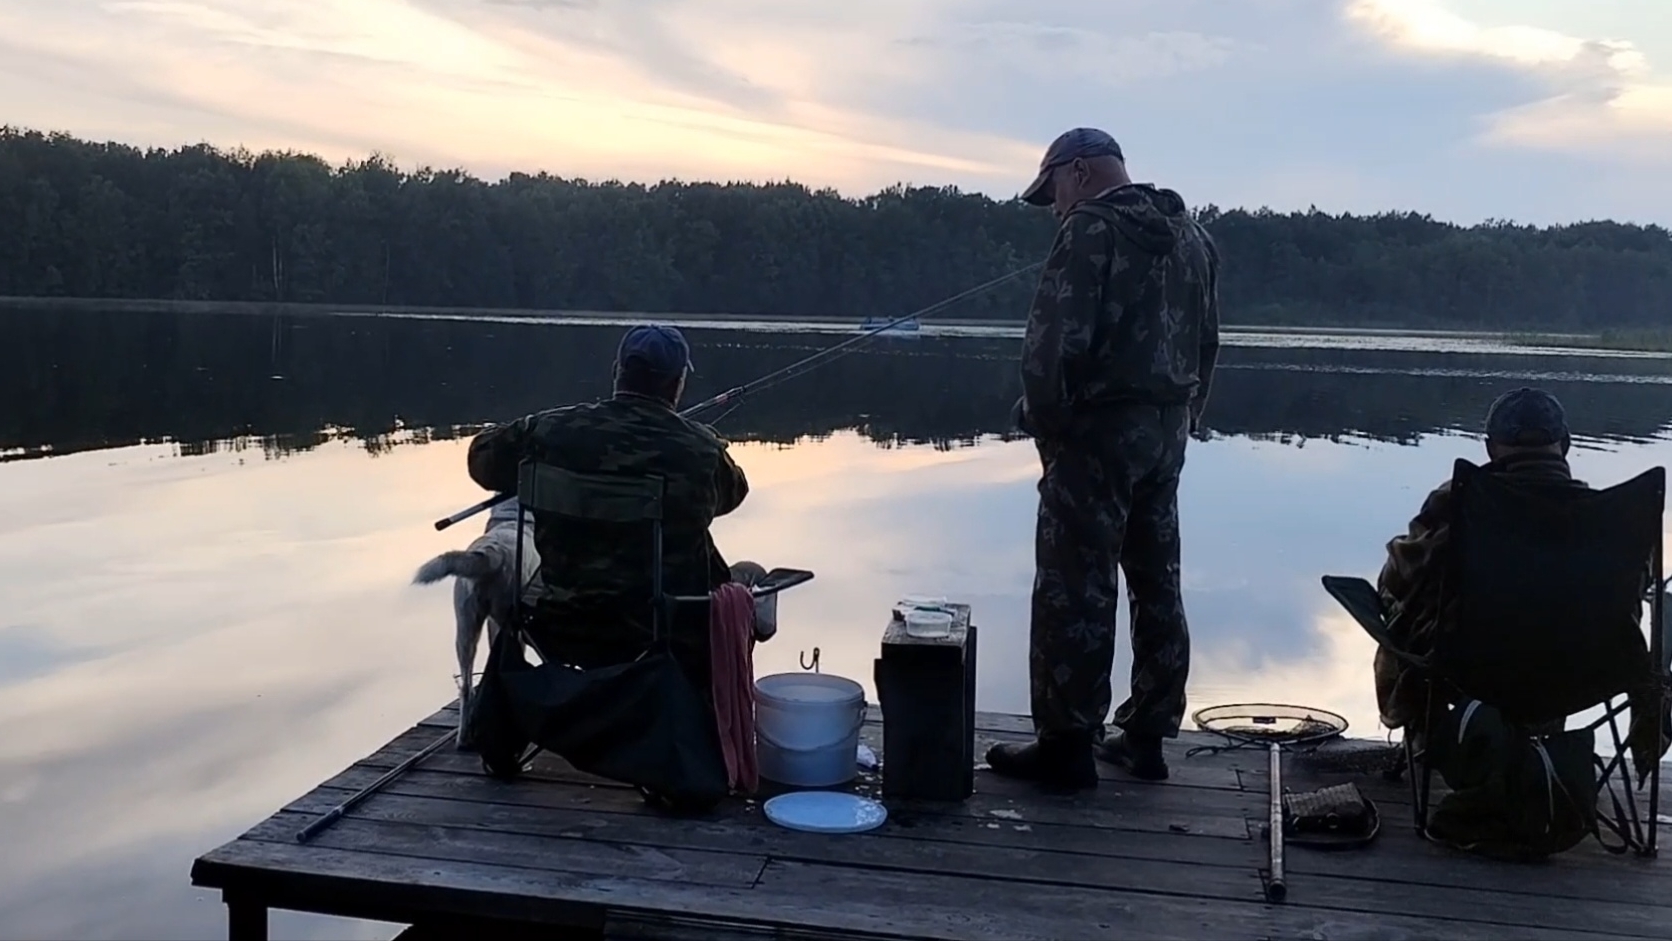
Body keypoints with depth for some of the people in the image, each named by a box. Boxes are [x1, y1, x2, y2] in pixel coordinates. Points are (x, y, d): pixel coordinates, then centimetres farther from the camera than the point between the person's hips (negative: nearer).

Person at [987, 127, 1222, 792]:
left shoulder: (1091, 229, -11)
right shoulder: (1192, 234, 14)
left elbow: (1054, 340, -20)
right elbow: (1206, 342, 15)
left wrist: (1041, 419, -8)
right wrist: (1184, 418, 16)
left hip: (1099, 431, -8)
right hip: (1168, 431, 9)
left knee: (1075, 589, -4)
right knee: (1157, 584, 12)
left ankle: (1067, 745, 0)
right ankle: (1147, 735, 20)